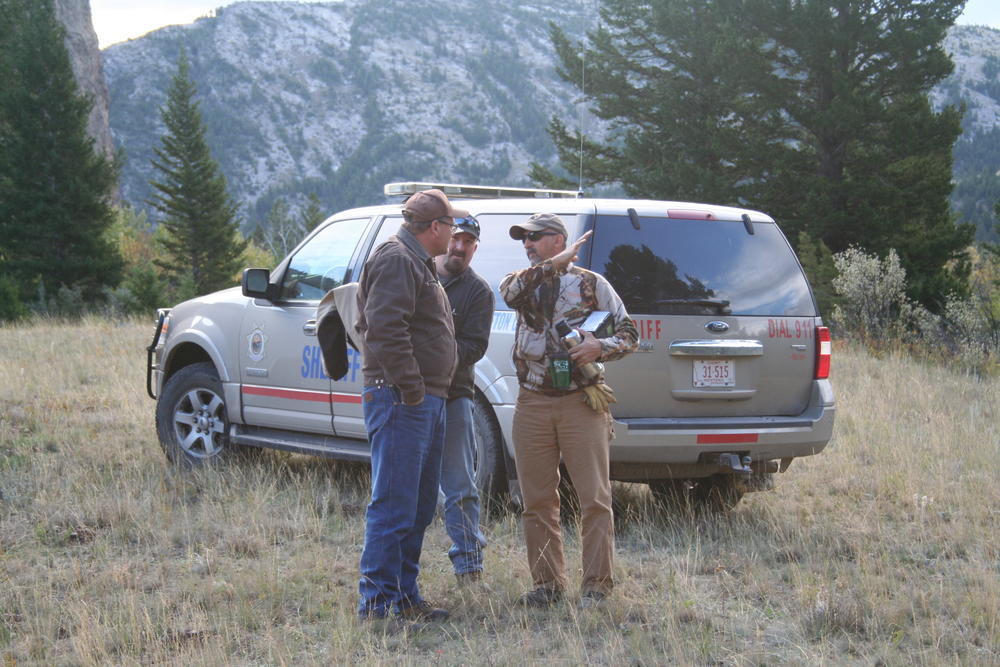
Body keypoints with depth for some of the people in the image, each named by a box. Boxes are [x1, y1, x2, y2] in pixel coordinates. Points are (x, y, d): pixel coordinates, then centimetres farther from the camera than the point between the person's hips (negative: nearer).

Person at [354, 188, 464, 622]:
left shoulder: (416, 262, 22)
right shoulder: (396, 260, -12)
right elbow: (384, 327, -23)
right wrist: (409, 386, -23)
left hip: (427, 401, 11)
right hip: (401, 400, -11)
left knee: (419, 506, 14)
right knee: (394, 504, -9)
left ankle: (405, 594, 21)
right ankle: (379, 601, -6)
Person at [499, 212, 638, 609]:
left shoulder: (591, 284, 7)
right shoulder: (524, 283, 12)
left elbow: (628, 333, 9)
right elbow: (509, 292, -14)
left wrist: (601, 347, -12)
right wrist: (553, 264, -21)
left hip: (582, 403, -3)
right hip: (532, 403, 3)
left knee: (594, 498, -5)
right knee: (537, 501, 5)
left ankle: (596, 584, 1)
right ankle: (547, 583, 14)